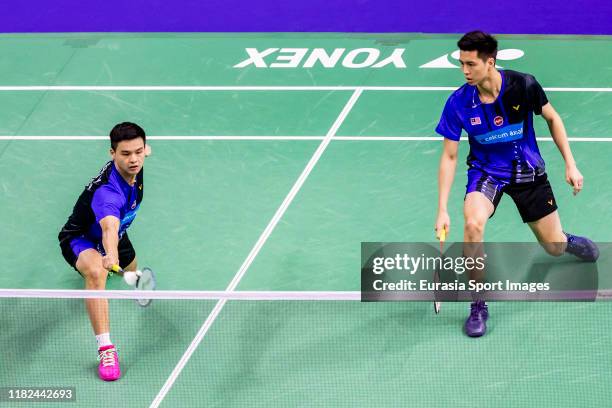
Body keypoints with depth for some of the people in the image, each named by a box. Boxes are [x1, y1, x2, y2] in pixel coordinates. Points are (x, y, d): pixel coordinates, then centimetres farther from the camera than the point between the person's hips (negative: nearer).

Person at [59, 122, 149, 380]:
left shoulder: (133, 167, -22)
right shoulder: (107, 191, -45)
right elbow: (109, 227, -64)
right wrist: (111, 255, -84)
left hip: (116, 234, 8)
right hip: (81, 239, -8)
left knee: (131, 269, 37)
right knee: (95, 271, -41)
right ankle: (105, 349, -42)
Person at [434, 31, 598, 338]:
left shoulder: (523, 85, -21)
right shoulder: (458, 103, -20)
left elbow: (552, 119, -1)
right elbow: (449, 156, -12)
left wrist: (570, 164, -3)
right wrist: (442, 210, -16)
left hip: (528, 171, 1)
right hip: (486, 171, -1)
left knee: (554, 247, 6)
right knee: (473, 223, -32)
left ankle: (568, 242, 48)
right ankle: (478, 306, -16)